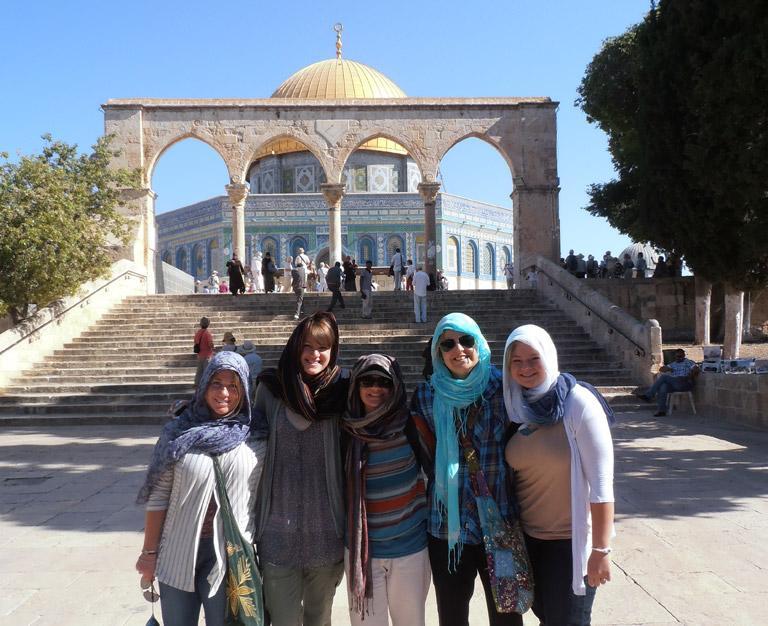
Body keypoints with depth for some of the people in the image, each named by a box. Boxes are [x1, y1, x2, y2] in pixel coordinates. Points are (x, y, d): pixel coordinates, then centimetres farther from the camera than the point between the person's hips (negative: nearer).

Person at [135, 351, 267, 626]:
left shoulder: (256, 441, -3)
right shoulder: (178, 433, -4)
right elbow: (158, 496, -2)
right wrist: (150, 552, -1)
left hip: (229, 557, 0)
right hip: (178, 554, 0)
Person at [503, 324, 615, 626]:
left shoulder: (577, 402, -16)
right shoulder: (516, 405, 1)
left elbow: (601, 482, -18)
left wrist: (601, 549, -18)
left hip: (571, 541, -5)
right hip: (527, 537, 5)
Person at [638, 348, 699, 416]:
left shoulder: (688, 362, 12)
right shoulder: (673, 364, 29)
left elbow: (696, 369, -5)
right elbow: (661, 369, 24)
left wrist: (688, 377, -17)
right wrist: (667, 368, 2)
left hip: (685, 384, -5)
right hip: (673, 384, 5)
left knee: (664, 376, -24)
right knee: (663, 387, -30)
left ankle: (649, 395, -29)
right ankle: (661, 410, -37)